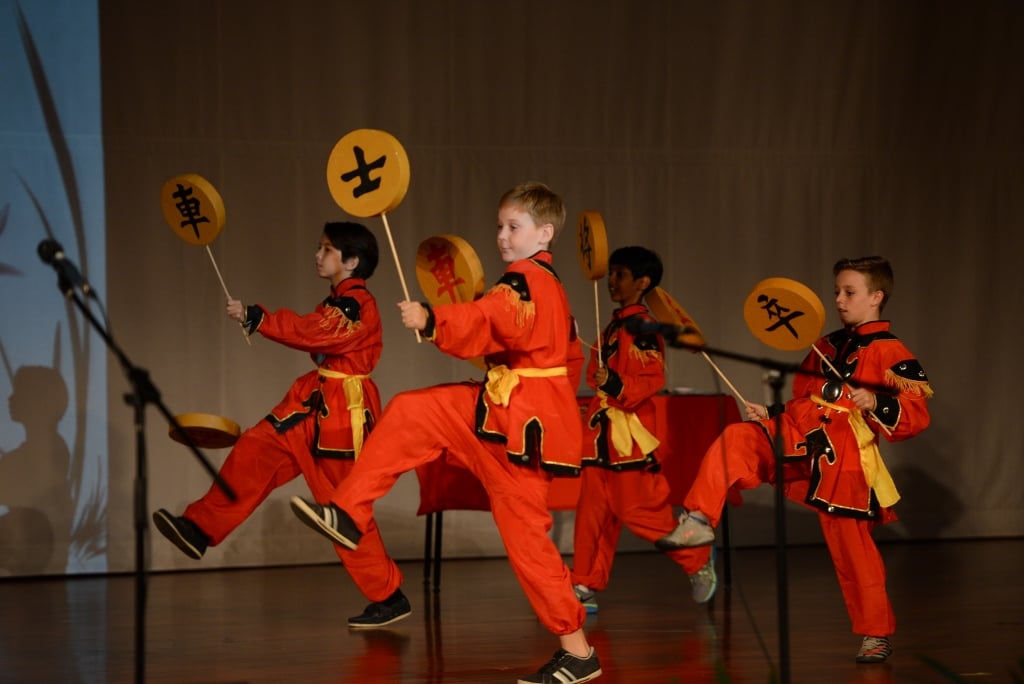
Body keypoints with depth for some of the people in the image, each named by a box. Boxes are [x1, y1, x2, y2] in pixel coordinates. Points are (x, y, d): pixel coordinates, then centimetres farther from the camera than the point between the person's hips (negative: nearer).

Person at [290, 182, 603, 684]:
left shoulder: (524, 280, -15)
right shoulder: (546, 285, 17)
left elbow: (496, 320, -33)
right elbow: (571, 355, 26)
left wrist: (431, 321, -39)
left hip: (519, 421, -10)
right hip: (503, 411, 10)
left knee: (525, 534, -6)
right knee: (410, 414, 7)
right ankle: (348, 514, 6)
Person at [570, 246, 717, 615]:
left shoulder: (642, 328, -11)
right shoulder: (613, 326, 16)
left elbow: (652, 380, -20)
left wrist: (617, 385, -31)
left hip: (629, 436, -9)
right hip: (602, 434, 9)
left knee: (639, 510, -5)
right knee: (594, 513, 8)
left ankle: (698, 560, 13)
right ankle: (586, 588, 12)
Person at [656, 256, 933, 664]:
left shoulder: (890, 353, -4)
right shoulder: (825, 347, 19)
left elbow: (917, 415, -12)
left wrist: (876, 403, -27)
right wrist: (770, 414, 10)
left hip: (843, 459, -6)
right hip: (797, 441, 6)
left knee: (852, 548, -1)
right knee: (735, 439, -14)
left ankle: (877, 634, 14)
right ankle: (700, 521, -16)